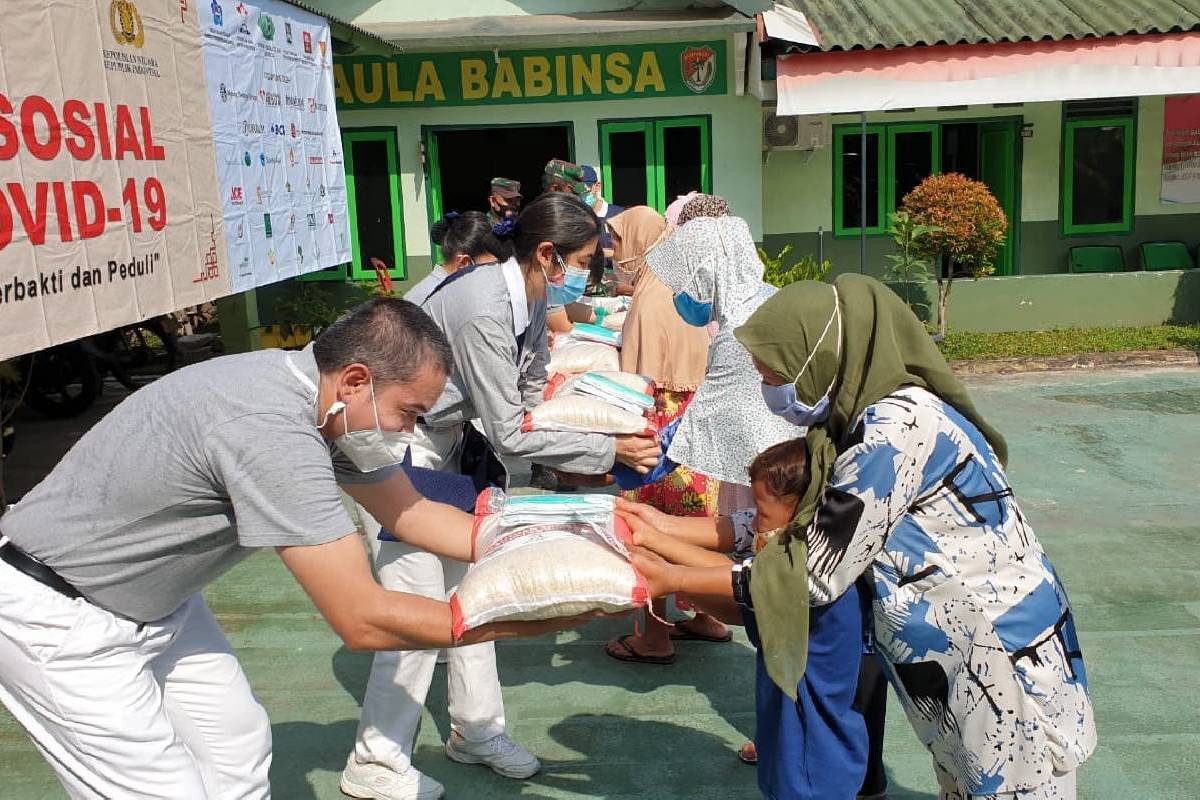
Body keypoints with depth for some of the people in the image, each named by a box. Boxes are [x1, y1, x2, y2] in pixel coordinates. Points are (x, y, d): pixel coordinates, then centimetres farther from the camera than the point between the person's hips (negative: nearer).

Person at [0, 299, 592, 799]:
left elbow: (412, 514, 4)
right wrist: (518, 621, -25)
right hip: (59, 622, -9)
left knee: (238, 744, 14)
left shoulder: (318, 397, -6)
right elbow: (362, 620, -32)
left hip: (148, 596, 9)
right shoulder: (272, 431, -34)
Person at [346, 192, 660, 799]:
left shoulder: (532, 296, -3)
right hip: (400, 447, -9)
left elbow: (534, 395, 3)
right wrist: (608, 451, -23)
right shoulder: (483, 310, -31)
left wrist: (612, 435, -8)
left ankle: (476, 729, 29)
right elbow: (508, 436, -28)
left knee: (467, 584, 14)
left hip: (447, 442, 9)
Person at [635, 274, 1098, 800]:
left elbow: (814, 575, -22)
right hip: (956, 650, 9)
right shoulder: (863, 417, 3)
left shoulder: (895, 429, -24)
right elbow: (810, 536, 5)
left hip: (1002, 653, -9)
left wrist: (671, 580, -14)